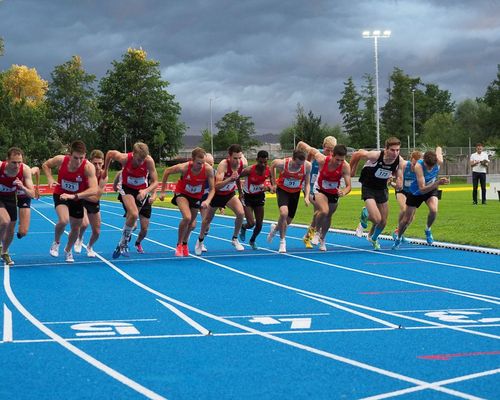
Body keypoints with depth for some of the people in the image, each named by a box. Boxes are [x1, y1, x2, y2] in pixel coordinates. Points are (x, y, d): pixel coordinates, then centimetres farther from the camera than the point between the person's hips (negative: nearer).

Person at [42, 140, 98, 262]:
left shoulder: (88, 167, -31)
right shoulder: (60, 160, -25)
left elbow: (94, 190, -40)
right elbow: (45, 165, -1)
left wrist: (74, 196, -48)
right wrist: (50, 179, -18)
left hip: (77, 198, 1)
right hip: (61, 195, -1)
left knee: (76, 227, 13)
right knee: (63, 220, -27)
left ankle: (68, 250, 44)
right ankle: (56, 242, 5)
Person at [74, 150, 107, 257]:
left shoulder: (104, 177, -20)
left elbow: (96, 198, -26)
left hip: (94, 204, 3)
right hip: (81, 201, -3)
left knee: (97, 232, 11)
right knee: (84, 223, -30)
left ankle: (90, 247, 44)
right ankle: (79, 239, 3)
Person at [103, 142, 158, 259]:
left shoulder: (149, 161, -27)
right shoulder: (124, 158, -28)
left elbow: (155, 182, -22)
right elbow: (110, 153, -6)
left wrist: (146, 191, -40)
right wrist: (105, 170, 6)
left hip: (143, 191, 2)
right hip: (127, 189, -2)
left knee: (144, 228, 7)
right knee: (134, 214, -30)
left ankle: (138, 243, 40)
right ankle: (123, 244, -11)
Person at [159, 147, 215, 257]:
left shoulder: (208, 169, -29)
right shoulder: (184, 167, -32)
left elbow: (212, 189, -17)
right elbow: (167, 172, -14)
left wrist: (207, 201, -36)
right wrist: (162, 191, -9)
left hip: (197, 197, 3)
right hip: (182, 193, -3)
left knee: (192, 224, 13)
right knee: (187, 218, -26)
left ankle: (184, 243, 44)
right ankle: (179, 245, -5)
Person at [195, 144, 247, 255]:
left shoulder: (243, 163, -19)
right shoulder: (223, 165, -35)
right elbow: (217, 185, -41)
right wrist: (230, 179, -54)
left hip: (230, 193, 3)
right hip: (217, 193, -3)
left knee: (241, 213, -18)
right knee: (208, 218, 12)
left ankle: (235, 239, 3)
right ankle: (200, 240, 36)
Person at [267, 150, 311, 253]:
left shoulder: (307, 166, -23)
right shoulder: (282, 163, -29)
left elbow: (307, 183, -8)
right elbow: (273, 164, -4)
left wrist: (306, 197, -22)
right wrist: (274, 183, 2)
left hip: (295, 192, 3)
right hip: (282, 190, -3)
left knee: (288, 221, 9)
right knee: (284, 213, -28)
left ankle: (275, 228, 44)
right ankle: (282, 241, -12)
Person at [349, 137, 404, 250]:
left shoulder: (400, 161, -17)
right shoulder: (375, 155, -30)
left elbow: (399, 185, -7)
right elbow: (356, 154, -12)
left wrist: (398, 183, -31)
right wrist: (352, 170, 1)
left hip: (382, 189, 5)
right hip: (368, 188, -5)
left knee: (383, 222, 14)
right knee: (377, 219, -20)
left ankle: (373, 238, 47)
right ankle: (365, 215, 17)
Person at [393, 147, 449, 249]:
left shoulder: (439, 162, -29)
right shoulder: (418, 166, -40)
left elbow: (438, 148, -3)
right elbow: (422, 189, -43)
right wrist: (437, 183, -55)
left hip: (431, 189, 2)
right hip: (416, 192, -2)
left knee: (433, 210, -27)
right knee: (407, 219, 9)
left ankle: (428, 230, 4)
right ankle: (398, 238, 38)